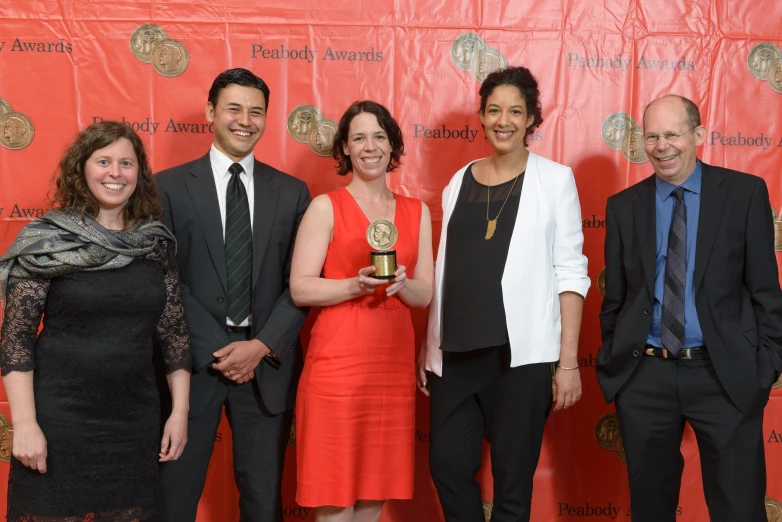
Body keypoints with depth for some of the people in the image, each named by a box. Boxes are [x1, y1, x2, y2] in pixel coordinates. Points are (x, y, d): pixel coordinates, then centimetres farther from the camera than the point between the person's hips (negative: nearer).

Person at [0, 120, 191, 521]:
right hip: (59, 422, -3)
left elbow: (173, 330, 6)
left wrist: (180, 411, 4)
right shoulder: (47, 240, -7)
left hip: (136, 424, 3)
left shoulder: (156, 243, 3)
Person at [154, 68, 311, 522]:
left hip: (267, 359, 2)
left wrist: (262, 345, -9)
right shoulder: (170, 187, 0)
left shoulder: (292, 192, 6)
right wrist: (216, 349, -11)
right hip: (193, 357, -1)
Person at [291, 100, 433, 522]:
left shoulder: (417, 212, 12)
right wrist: (356, 284, -21)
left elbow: (425, 295, 9)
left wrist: (400, 283, -12)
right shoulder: (326, 207, 0)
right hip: (337, 363, -4)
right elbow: (300, 288, -7)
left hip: (394, 364, 4)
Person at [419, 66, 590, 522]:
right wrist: (428, 346, 13)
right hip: (457, 352, 4)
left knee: (513, 478, 5)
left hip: (522, 353, -3)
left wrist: (569, 361, -9)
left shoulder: (554, 179, 0)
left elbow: (571, 273, -3)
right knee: (448, 466, 7)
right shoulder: (459, 182, 11)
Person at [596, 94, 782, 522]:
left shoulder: (744, 193, 0)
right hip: (643, 378, 2)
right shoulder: (623, 206, 6)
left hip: (725, 376, -2)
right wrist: (613, 363, 9)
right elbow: (614, 297, 10)